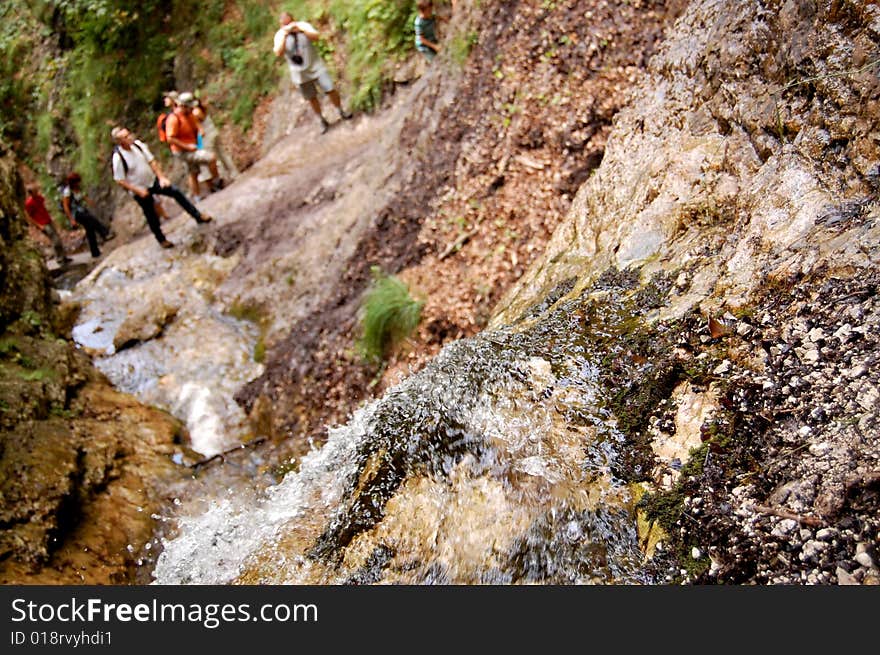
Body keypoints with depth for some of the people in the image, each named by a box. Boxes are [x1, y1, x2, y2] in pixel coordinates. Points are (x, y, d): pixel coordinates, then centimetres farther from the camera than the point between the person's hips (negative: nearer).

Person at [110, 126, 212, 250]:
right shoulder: (118, 157, -26)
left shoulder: (137, 144, -11)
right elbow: (120, 180, -19)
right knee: (151, 216, 9)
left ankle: (198, 216, 14)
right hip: (140, 189, -4)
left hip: (153, 180, 5)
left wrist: (161, 177, -9)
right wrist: (138, 191, -21)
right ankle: (161, 240, 30)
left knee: (176, 192, 1)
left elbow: (151, 161, -1)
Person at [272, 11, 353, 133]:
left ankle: (341, 111, 20)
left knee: (331, 90, -3)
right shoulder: (280, 35, -7)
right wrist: (284, 34, -27)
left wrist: (300, 29, -28)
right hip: (301, 74, 0)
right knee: (312, 98, 8)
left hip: (316, 67, 0)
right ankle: (322, 120, 27)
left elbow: (316, 36, -18)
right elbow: (278, 53, -23)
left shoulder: (303, 25, -4)